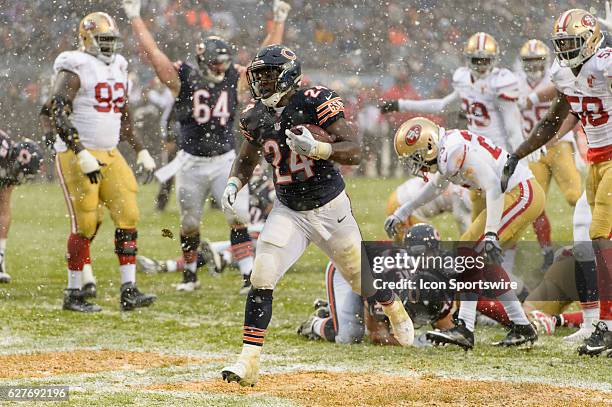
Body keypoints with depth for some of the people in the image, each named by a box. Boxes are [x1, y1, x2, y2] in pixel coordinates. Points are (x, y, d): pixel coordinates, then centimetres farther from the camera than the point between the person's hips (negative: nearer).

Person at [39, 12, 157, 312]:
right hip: (77, 156, -7)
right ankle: (73, 293, 6)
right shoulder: (75, 70, -11)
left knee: (127, 216, -3)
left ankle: (129, 290, -2)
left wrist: (141, 151, 16)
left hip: (109, 156, 7)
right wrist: (82, 155, -26)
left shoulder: (117, 69, 14)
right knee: (85, 224, -6)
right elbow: (57, 116, -20)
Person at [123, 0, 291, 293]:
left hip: (225, 161, 1)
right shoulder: (183, 79, -8)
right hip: (192, 164, -1)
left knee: (238, 218, -10)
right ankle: (190, 275, 28)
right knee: (189, 224, 10)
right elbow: (153, 53, -12)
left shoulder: (234, 79, -1)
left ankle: (249, 276, -10)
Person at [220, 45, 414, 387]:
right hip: (288, 212, 3)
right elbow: (248, 159, 16)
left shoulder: (315, 102, -19)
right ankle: (249, 363, -14)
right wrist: (234, 183, -5)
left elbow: (354, 152, -22)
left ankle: (396, 311, 47)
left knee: (362, 277, 13)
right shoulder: (256, 115, -3)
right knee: (262, 278, -15)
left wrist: (316, 147, -39)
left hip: (330, 208, -3)